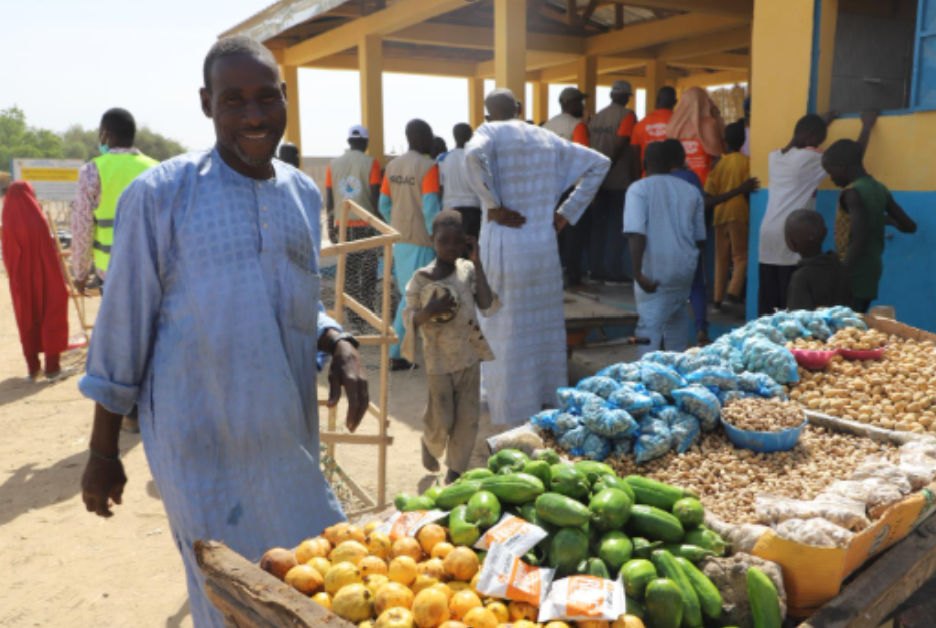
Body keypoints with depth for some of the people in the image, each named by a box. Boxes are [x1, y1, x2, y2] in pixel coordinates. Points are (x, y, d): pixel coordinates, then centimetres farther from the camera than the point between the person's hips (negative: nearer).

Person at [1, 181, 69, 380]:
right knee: (50, 317, 7)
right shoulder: (36, 219, -15)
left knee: (27, 319, 15)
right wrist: (58, 281, -8)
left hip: (20, 280, 4)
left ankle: (32, 367, 20)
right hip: (42, 277, -4)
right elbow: (48, 251, -15)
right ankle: (52, 367, 6)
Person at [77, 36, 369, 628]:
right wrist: (102, 452, 0)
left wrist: (340, 345, -5)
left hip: (292, 437, 5)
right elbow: (122, 327, -6)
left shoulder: (304, 193, 5)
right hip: (204, 446, -5)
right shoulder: (159, 194, -11)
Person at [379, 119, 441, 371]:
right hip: (420, 240, -7)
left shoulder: (392, 166, 9)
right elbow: (431, 208, -19)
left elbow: (384, 205, 12)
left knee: (409, 293, 16)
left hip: (399, 239, 7)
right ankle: (395, 354, 5)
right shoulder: (428, 166, -13)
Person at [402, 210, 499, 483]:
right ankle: (430, 444, 39)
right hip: (439, 360, -3)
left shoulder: (468, 270, -4)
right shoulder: (421, 279, -12)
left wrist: (477, 263, -15)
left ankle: (455, 472, 26)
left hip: (469, 355, 3)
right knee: (442, 420, 4)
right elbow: (409, 318, -6)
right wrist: (429, 311, -28)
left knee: (468, 419, 7)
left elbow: (488, 307, -12)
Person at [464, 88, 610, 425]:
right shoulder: (546, 138, 12)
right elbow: (598, 163, 15)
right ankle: (550, 404, 27)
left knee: (506, 331, 4)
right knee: (544, 325, 15)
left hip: (503, 244, -5)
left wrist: (493, 205, -16)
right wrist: (569, 212, 10)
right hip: (544, 246, 5)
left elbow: (474, 155, -26)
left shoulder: (490, 132, -2)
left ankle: (516, 418, 13)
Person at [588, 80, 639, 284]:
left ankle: (596, 269, 15)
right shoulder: (627, 115, -8)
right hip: (619, 180, -6)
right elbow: (620, 144, -18)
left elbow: (589, 145, 10)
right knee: (617, 226, 0)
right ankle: (614, 271, 2)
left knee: (598, 225, 11)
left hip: (599, 180, 6)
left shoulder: (596, 117, 13)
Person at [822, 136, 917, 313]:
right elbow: (909, 226, 13)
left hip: (854, 271, -9)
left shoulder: (853, 193, -16)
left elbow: (859, 241, -23)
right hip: (872, 267, 9)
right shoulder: (880, 189, 8)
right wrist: (886, 219, 31)